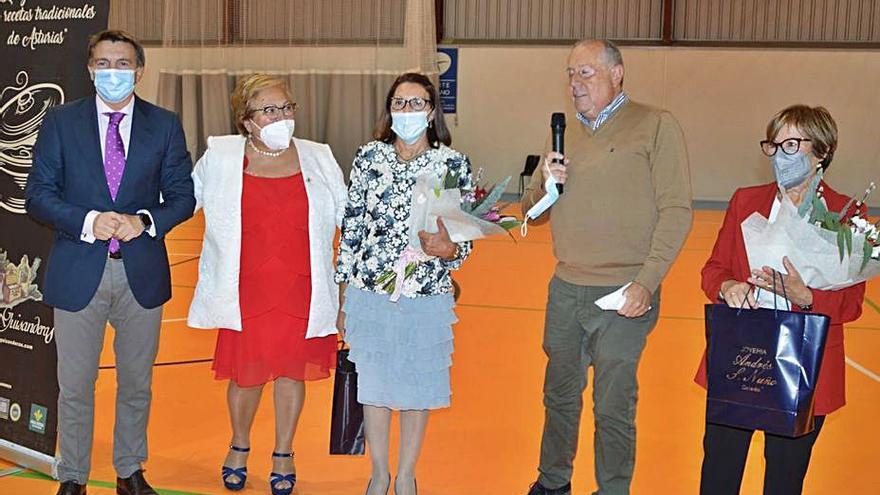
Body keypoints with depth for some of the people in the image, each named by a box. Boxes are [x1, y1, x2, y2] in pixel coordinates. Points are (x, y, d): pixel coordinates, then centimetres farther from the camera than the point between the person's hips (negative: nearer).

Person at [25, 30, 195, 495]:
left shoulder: (165, 125, 3)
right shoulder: (60, 121, 1)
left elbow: (182, 195, 3)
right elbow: (38, 194, -2)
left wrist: (145, 222, -16)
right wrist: (88, 221, -19)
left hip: (142, 272, 1)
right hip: (78, 271, -1)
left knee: (136, 383, 14)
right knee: (75, 386, 8)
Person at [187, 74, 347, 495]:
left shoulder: (318, 159, 5)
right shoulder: (219, 158, 1)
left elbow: (347, 217, 13)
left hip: (301, 292, 1)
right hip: (247, 293, -1)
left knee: (292, 371, 10)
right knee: (246, 375, 7)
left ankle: (283, 455, 32)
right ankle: (239, 446, 37)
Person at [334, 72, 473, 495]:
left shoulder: (454, 163, -4)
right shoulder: (369, 157, 0)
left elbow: (465, 239, -1)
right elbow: (351, 227, 4)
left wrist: (447, 249, -25)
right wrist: (342, 297, 5)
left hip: (426, 297, -1)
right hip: (369, 293, 1)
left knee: (418, 388, 11)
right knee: (372, 384, 12)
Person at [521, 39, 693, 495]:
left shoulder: (656, 126, -6)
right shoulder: (566, 135, 11)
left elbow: (676, 211, -11)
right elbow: (533, 213, 16)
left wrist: (646, 284, -19)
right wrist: (546, 184, -7)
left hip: (623, 296, -5)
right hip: (565, 291, 6)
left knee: (613, 408, 4)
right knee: (559, 397, 18)